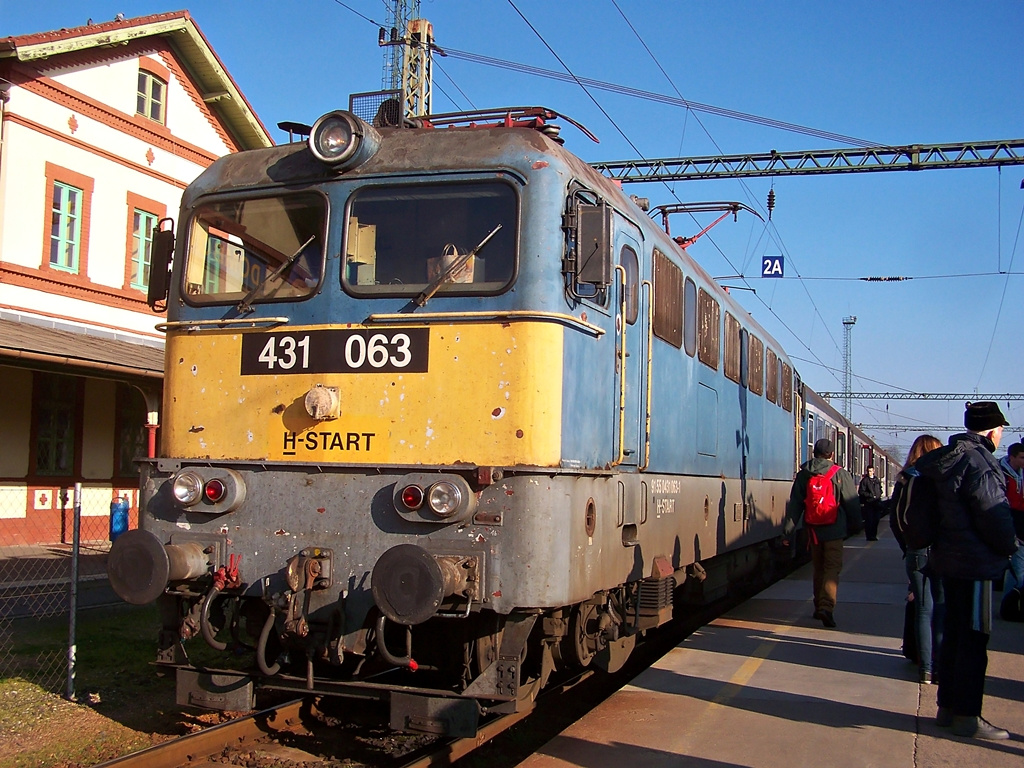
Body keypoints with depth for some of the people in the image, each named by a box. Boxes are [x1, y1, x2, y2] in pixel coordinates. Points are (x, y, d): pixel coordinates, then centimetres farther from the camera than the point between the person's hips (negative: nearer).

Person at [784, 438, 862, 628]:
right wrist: (854, 525, 13)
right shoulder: (841, 474, -7)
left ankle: (819, 606, 24)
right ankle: (826, 607, -18)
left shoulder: (803, 474, 4)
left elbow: (795, 503, 4)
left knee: (818, 568, 17)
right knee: (832, 568, -3)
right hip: (834, 529, -4)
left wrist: (789, 527, 7)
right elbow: (851, 503, 0)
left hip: (813, 529, 4)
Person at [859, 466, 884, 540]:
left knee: (876, 520, 8)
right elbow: (861, 492, -9)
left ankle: (874, 535, 18)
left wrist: (879, 495, 9)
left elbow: (880, 489, 29)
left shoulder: (877, 480, 15)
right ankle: (869, 536, -2)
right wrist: (870, 495, -14)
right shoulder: (864, 480, -5)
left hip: (876, 503, 6)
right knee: (869, 520, -8)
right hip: (868, 503, -6)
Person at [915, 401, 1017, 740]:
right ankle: (967, 717, 4)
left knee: (955, 632, 16)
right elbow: (995, 516, -20)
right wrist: (1010, 547, 0)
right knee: (974, 638, -2)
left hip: (948, 559, 9)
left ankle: (947, 706, 24)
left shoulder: (946, 458, 9)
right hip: (975, 563, -9)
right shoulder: (979, 463, -19)